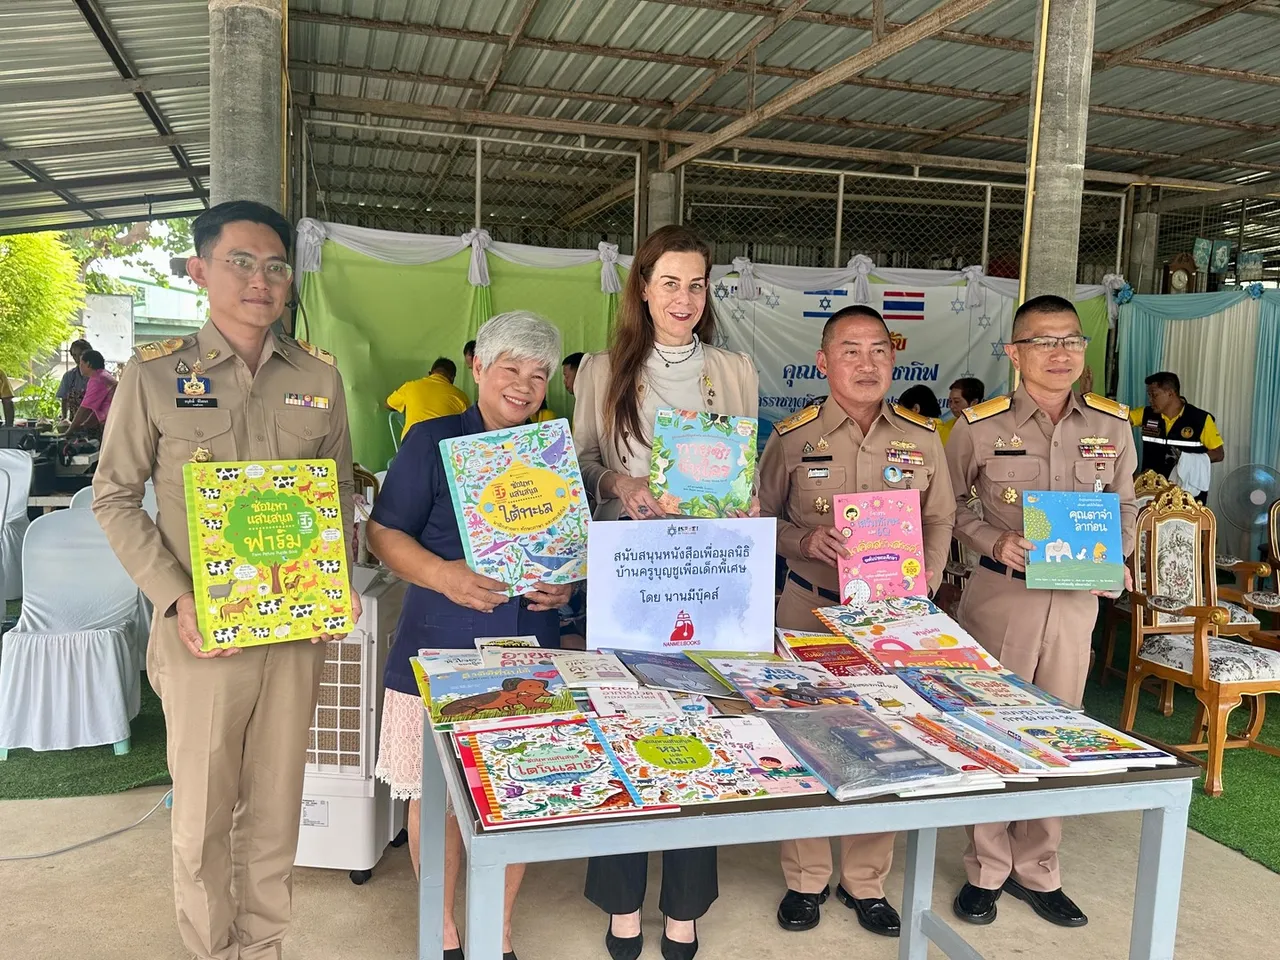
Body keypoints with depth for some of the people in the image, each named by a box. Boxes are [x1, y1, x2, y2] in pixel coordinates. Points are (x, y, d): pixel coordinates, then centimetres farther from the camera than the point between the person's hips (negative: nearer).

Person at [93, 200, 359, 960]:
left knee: (277, 803, 14)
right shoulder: (154, 374, -3)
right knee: (202, 811, 9)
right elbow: (117, 498, 0)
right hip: (202, 632, -2)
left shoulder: (319, 374, 4)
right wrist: (175, 598, -11)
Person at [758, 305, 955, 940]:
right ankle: (806, 878, 24)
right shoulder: (792, 436, -3)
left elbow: (940, 520, 11)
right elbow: (762, 520, 2)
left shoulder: (920, 437, 4)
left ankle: (865, 881, 27)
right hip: (811, 608, -2)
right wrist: (805, 541, -16)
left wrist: (928, 572, -6)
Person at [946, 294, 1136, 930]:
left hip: (1076, 599, 3)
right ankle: (987, 869, 25)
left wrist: (1114, 556, -6)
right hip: (1000, 593, -3)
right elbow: (949, 505, 2)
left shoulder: (1111, 424, 1)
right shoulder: (979, 426, -8)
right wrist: (994, 542, -14)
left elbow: (1124, 506, 13)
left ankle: (1037, 870, 31)